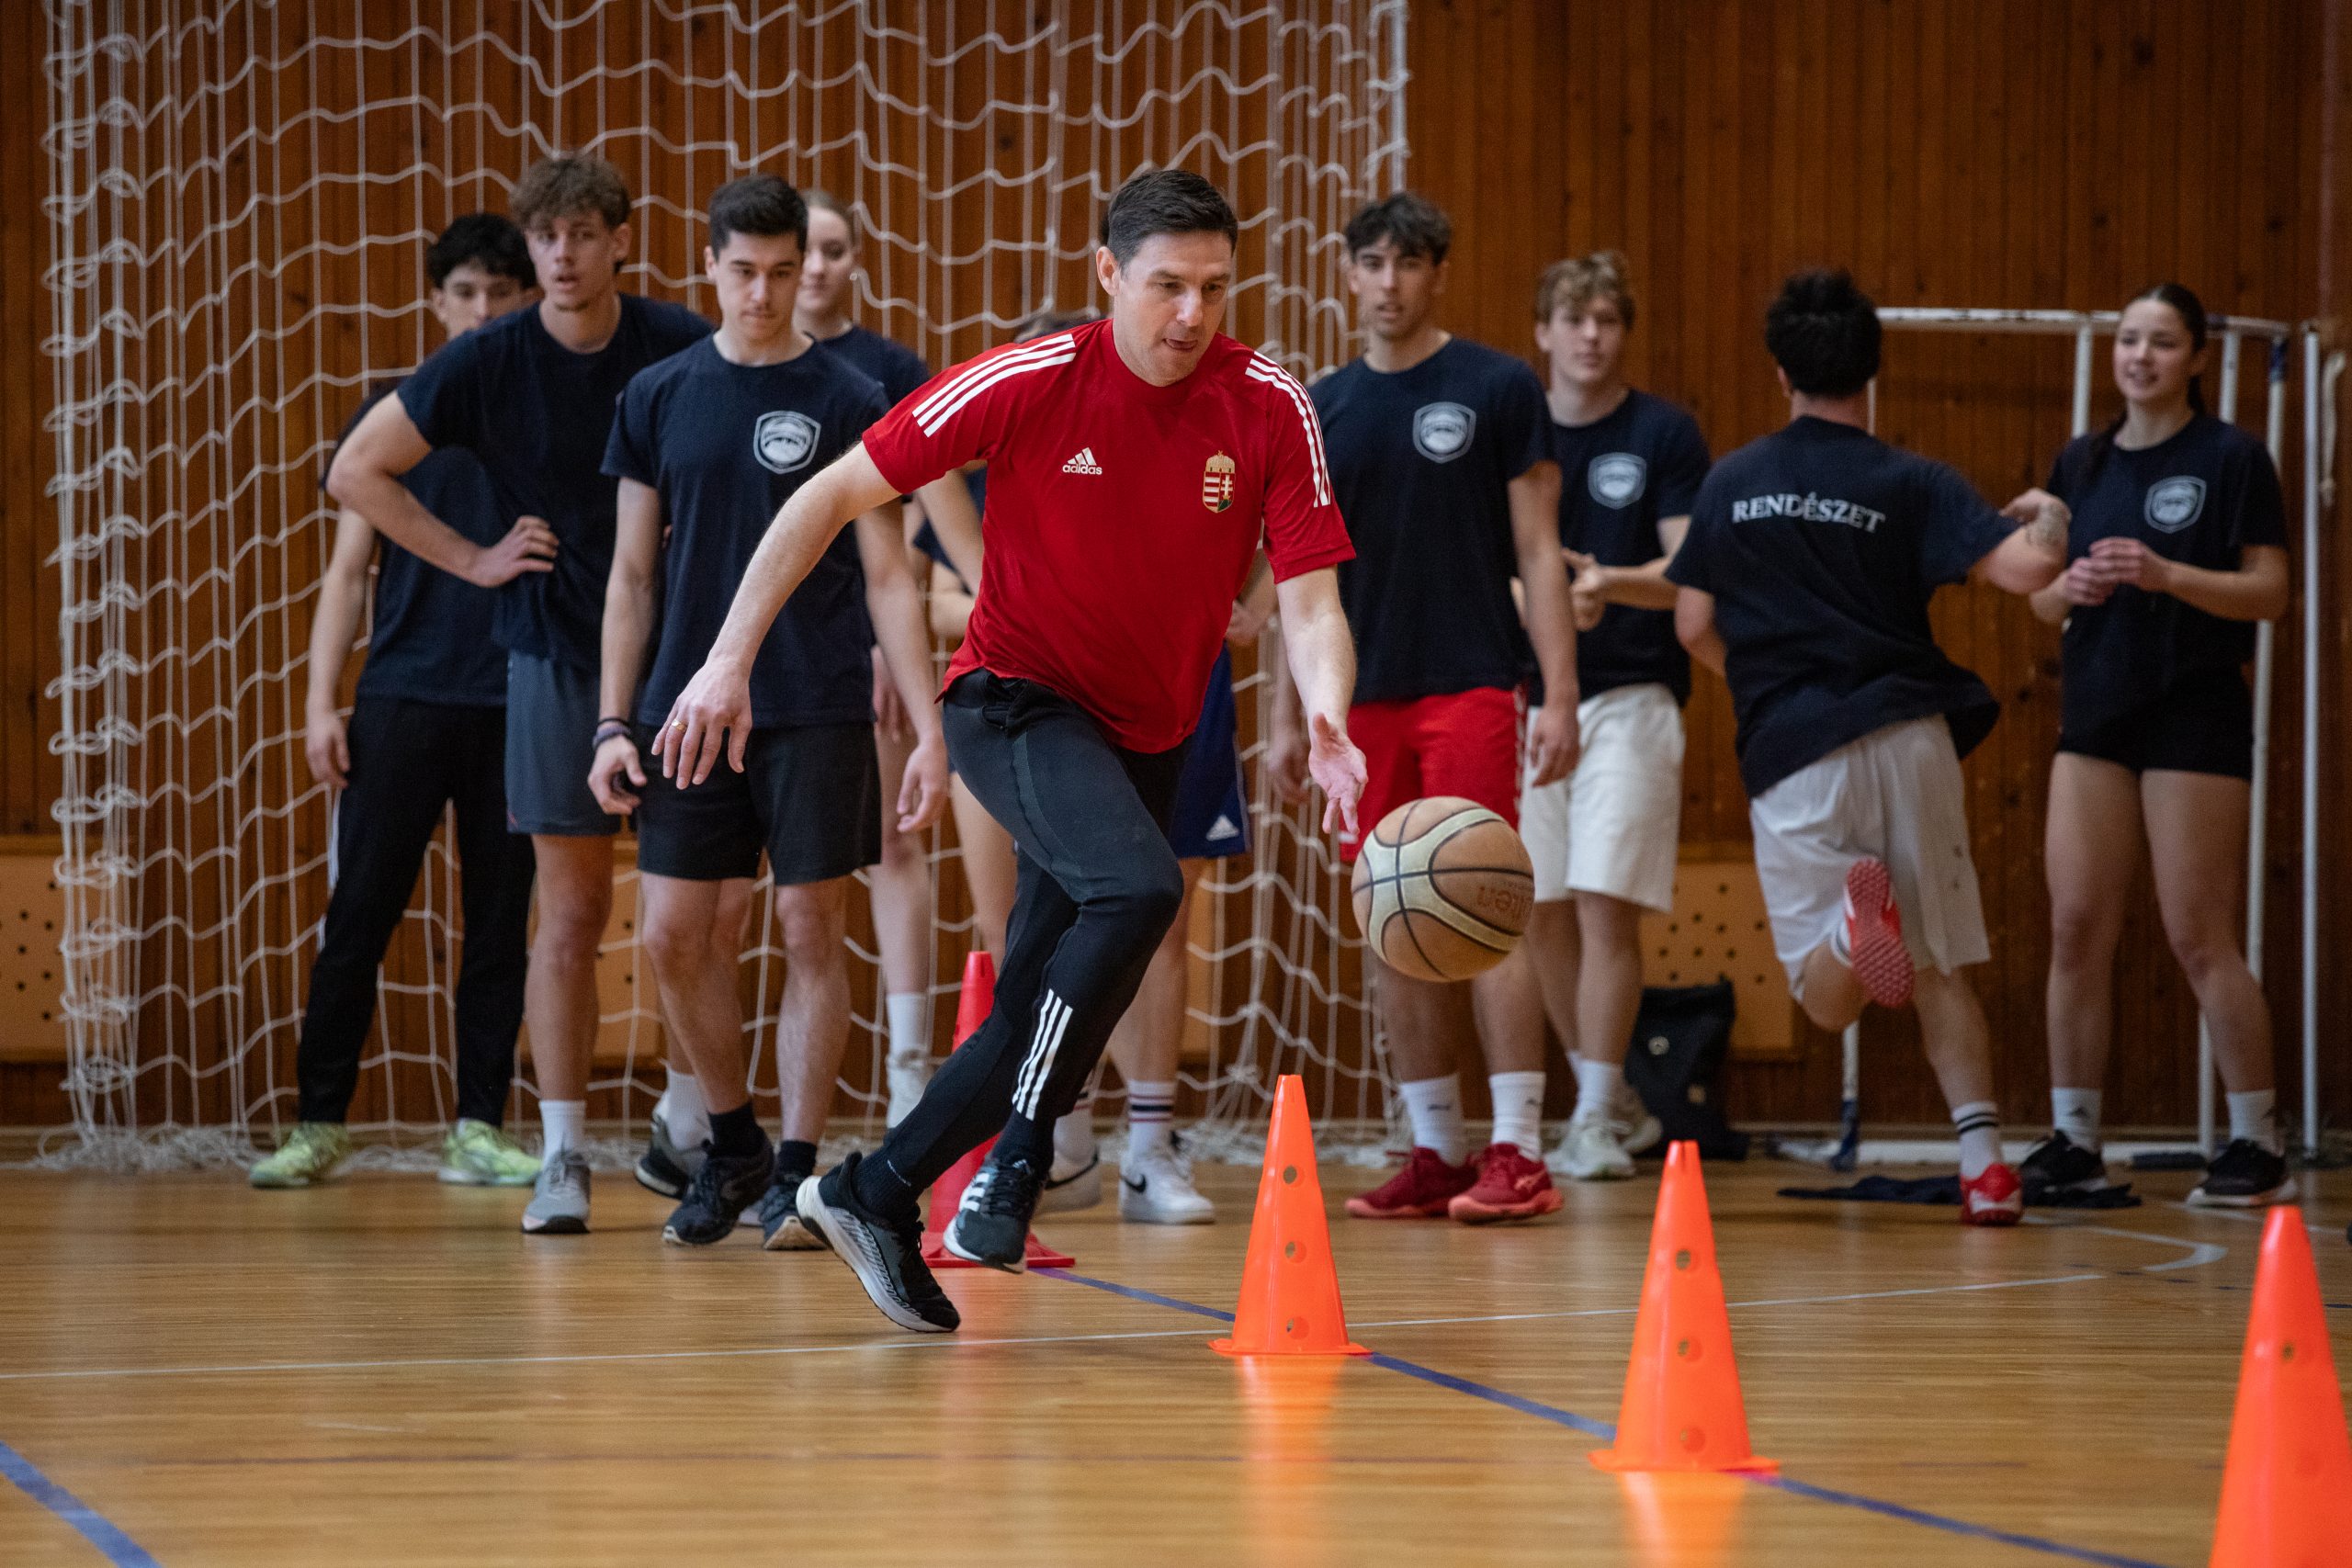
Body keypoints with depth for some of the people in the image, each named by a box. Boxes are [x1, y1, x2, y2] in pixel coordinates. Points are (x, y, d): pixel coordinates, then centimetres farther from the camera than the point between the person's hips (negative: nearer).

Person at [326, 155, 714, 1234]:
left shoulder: (681, 350, -6)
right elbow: (355, 472, 2)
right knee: (569, 913, -1)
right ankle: (562, 1157, 2)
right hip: (555, 655, 0)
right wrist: (472, 560, -2)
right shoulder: (490, 363, -5)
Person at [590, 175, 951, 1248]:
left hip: (817, 715, -3)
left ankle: (796, 1170, 4)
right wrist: (613, 724, 4)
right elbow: (632, 575, 11)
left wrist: (928, 729, -8)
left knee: (813, 933, -4)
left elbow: (887, 579, -1)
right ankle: (731, 1145, 21)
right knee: (675, 937, 2)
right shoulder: (659, 397, 7)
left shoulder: (848, 402, -1)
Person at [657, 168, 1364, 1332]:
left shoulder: (1270, 407, -11)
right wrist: (731, 658, -16)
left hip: (1147, 736, 4)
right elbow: (834, 496, -10)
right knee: (1137, 888, -31)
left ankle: (876, 1192, 22)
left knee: (1047, 1009, 5)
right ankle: (1017, 1159, -22)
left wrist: (1325, 722, -34)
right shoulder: (1031, 383, -17)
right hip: (1017, 700, -4)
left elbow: (1309, 602, -13)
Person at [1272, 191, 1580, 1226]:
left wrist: (1559, 694, -11)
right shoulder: (1321, 410, 11)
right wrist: (1286, 715, 11)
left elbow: (1539, 554, -3)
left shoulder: (1497, 390, -1)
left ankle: (1518, 1154, -10)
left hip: (1470, 687, -5)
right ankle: (1437, 1155, 13)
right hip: (1365, 701, 5)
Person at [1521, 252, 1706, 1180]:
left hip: (1629, 695, -4)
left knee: (1606, 906, -11)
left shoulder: (1664, 434, -1)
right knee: (1541, 915, 6)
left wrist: (1609, 583, -24)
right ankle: (1615, 1103, 21)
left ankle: (1595, 1124, -8)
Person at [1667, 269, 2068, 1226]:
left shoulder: (1729, 484, 8)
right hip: (1908, 733, 0)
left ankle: (1853, 916, -31)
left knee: (1829, 1001, 3)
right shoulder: (1909, 484, -1)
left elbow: (1693, 628, 12)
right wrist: (2049, 517, 12)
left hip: (1790, 755, 0)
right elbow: (2025, 568, -11)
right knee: (1939, 971, 13)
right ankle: (1984, 1167, 2)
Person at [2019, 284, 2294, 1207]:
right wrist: (2068, 587, -8)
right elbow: (2043, 599, 15)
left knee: (2201, 939, -6)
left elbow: (2271, 593, -9)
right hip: (2096, 715, 5)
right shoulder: (2080, 464, 12)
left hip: (2195, 716, -5)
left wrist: (2167, 575, -21)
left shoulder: (2231, 459, -4)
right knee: (2076, 927, 0)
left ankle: (2259, 1147, 3)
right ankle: (2073, 1142, 7)